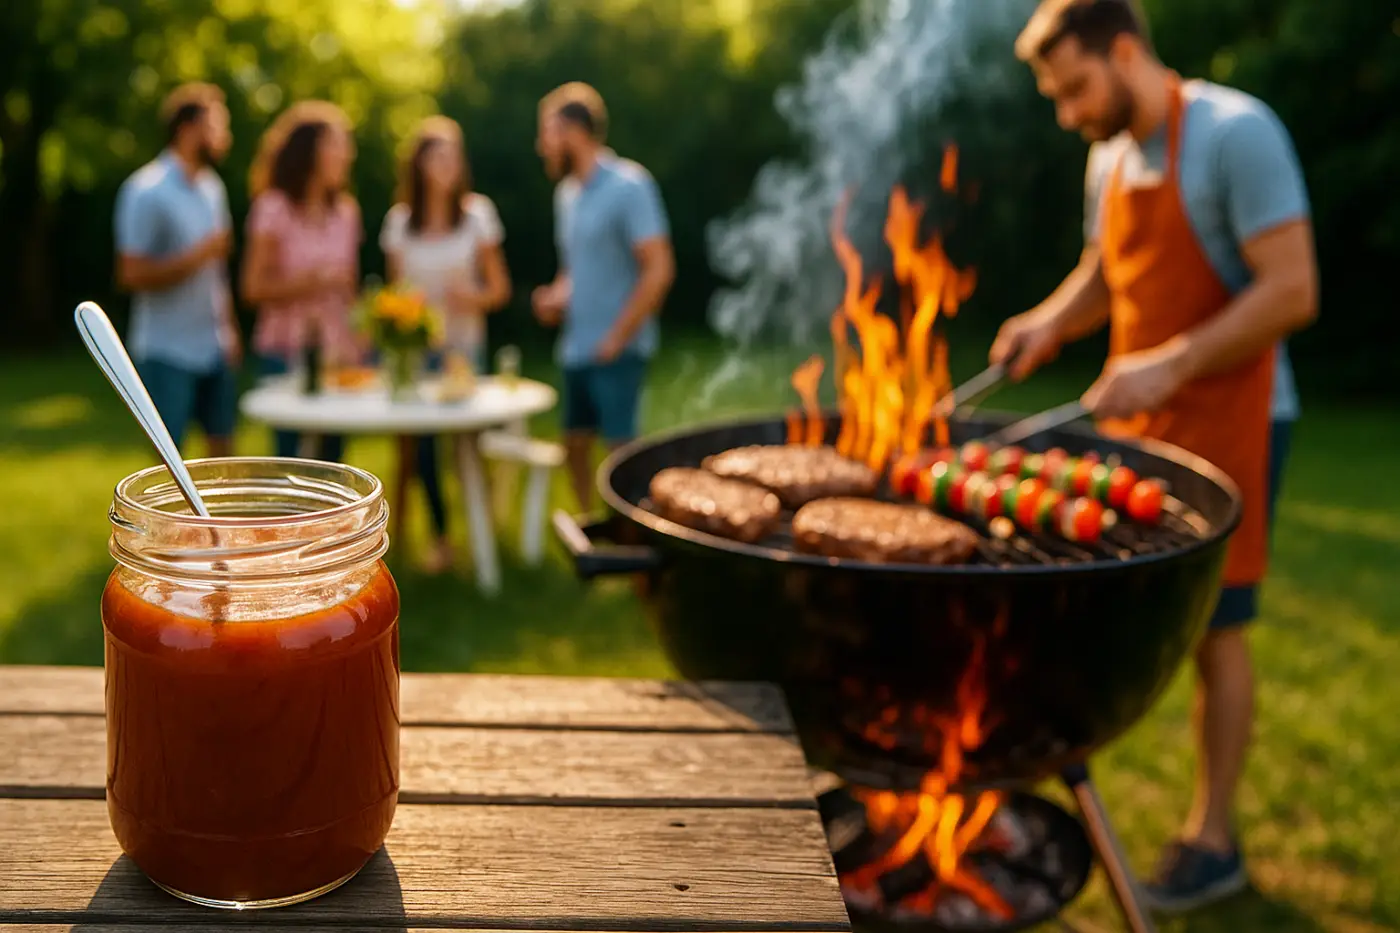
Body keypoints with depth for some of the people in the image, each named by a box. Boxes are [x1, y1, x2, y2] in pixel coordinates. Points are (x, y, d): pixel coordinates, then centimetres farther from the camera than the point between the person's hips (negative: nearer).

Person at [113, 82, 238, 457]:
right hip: (167, 352, -7)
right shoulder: (146, 191, -12)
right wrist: (201, 254, -18)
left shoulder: (212, 187, 11)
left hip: (215, 350, 7)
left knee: (223, 448, 11)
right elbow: (132, 275, -16)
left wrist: (230, 328, 11)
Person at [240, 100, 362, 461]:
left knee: (332, 454, 4)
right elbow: (253, 288, -6)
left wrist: (355, 345, 8)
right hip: (286, 352, -4)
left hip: (337, 350, 5)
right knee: (290, 455, -6)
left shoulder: (346, 211, 9)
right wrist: (307, 283, -18)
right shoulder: (273, 209, -5)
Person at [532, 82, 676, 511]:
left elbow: (659, 269, -17)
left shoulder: (628, 186, -12)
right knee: (575, 445, 12)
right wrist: (557, 297, 4)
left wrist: (617, 338, -16)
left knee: (621, 449, -6)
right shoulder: (568, 191, 12)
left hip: (616, 351, -8)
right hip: (576, 347, 8)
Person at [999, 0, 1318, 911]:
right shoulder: (1112, 154, 9)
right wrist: (1051, 322, 1)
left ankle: (1214, 841, 17)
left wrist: (1170, 365, -26)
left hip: (1223, 423, -7)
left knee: (1213, 628, 3)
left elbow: (1293, 292, -20)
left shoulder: (1235, 134, -15)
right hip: (1132, 420, 7)